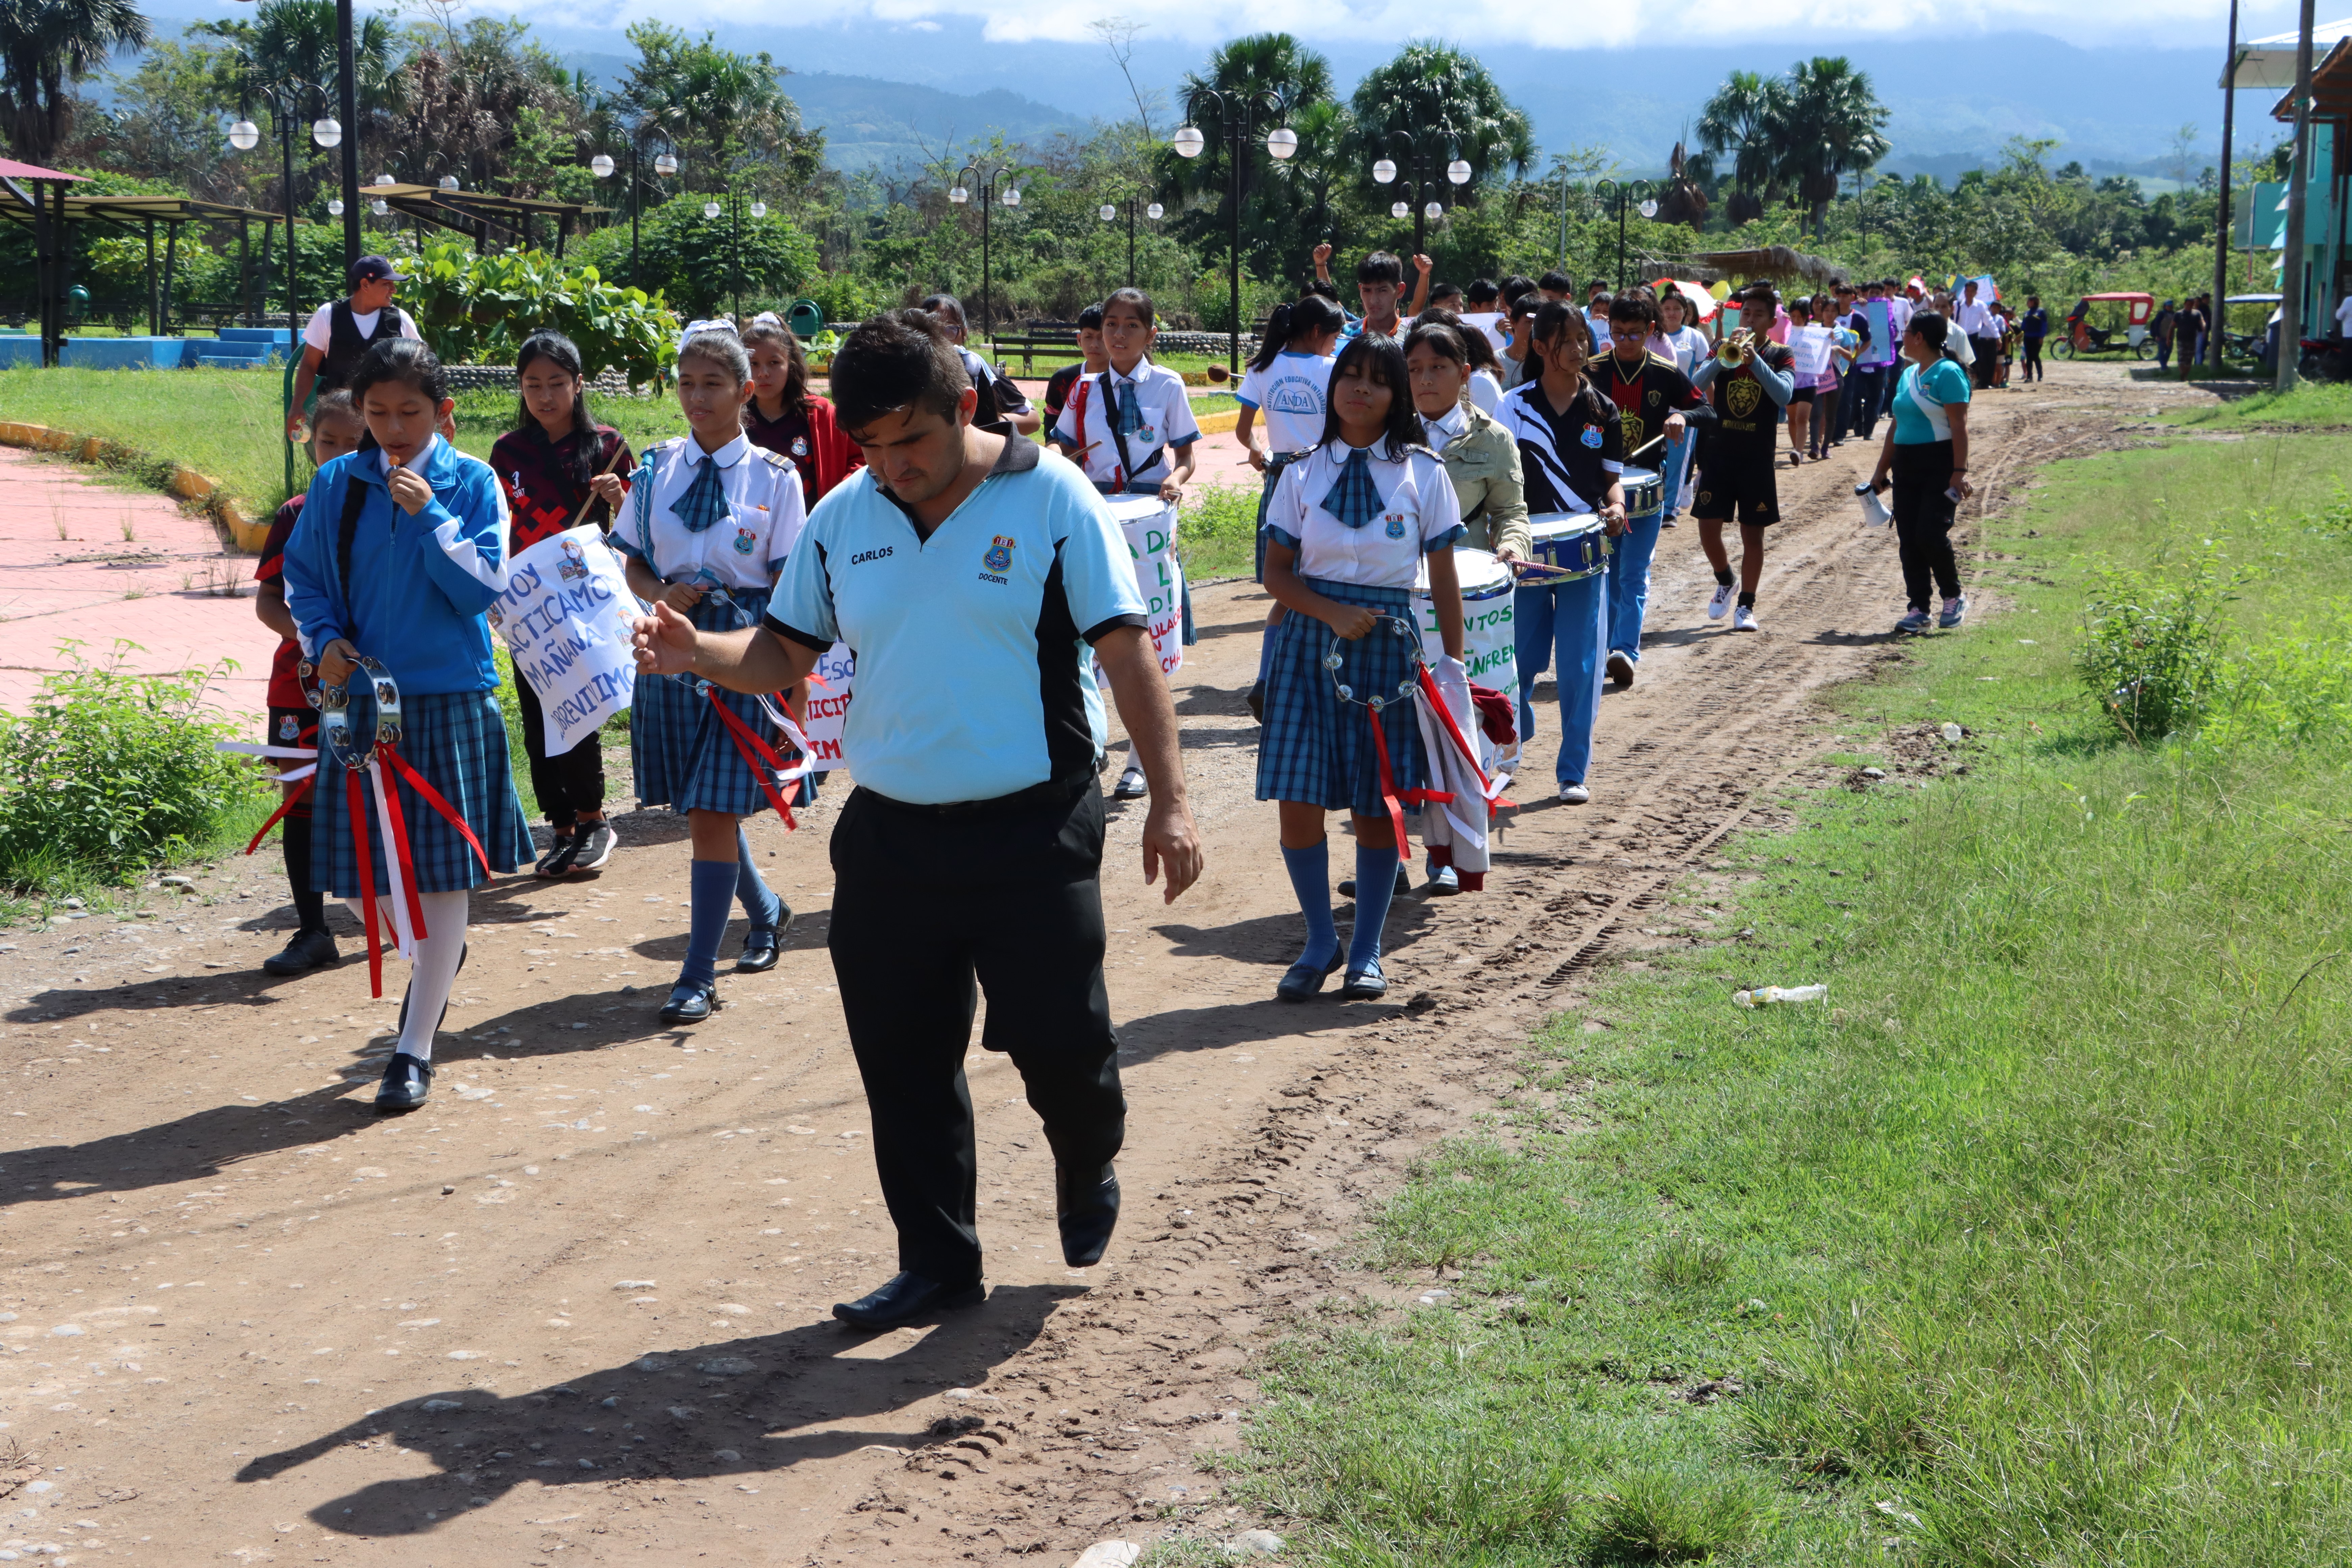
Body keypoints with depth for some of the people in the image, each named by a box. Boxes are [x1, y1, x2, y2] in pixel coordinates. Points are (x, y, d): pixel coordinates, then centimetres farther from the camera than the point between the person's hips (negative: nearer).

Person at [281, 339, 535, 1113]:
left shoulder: (473, 483, -2)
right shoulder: (338, 483, 3)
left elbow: (487, 587, -9)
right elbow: (303, 577, 9)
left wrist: (430, 515, -17)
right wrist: (324, 639, -8)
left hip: (449, 700, -2)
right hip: (360, 697, 3)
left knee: (441, 873, 0)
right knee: (358, 869, 7)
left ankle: (415, 1049, 10)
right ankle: (429, 956, 41)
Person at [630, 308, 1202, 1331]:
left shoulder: (1051, 498, -6)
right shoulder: (843, 517, 7)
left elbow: (1126, 649, -7)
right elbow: (785, 652, 9)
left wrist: (1169, 801, -13)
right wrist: (696, 652, -13)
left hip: (1033, 829, -4)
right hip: (888, 832, 4)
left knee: (1057, 1036, -2)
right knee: (902, 1060, 8)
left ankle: (1088, 1170, 33)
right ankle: (937, 1262, 24)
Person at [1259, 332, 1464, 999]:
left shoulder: (1423, 473, 2)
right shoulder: (1305, 473, 5)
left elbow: (1444, 578, 3)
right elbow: (1276, 572, 5)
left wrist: (1453, 663, -1)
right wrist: (1333, 614, -12)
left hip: (1390, 644, -1)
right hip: (1311, 642, 1)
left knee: (1379, 805, 4)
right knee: (1298, 800, -5)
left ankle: (1366, 953, 19)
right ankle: (1321, 941, 15)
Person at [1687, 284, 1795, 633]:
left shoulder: (1780, 355, 3)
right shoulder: (1725, 350, 7)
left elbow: (1784, 394, -16)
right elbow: (1697, 384, -10)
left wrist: (1754, 359, -24)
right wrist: (1724, 356, -23)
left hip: (1757, 458, -1)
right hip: (1719, 452, 1)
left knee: (1753, 533, 2)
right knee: (1708, 527, -2)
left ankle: (1746, 606, 9)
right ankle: (1725, 581, 25)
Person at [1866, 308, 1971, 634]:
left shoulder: (1948, 373, -9)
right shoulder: (1908, 374, 16)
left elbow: (1959, 426, -15)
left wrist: (1959, 472, -22)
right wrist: (1882, 469, 20)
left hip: (1939, 466, -8)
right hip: (1907, 467, 8)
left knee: (1930, 534, -15)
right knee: (1908, 541, 3)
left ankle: (1954, 597, 5)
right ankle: (1918, 609, 8)